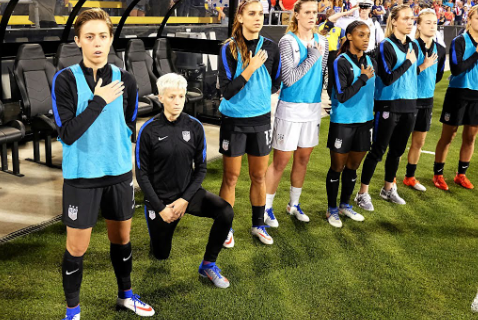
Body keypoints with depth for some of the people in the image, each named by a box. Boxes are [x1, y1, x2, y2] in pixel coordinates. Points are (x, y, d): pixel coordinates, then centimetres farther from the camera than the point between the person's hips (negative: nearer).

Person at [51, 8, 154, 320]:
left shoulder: (126, 80, -2)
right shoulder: (65, 80, -11)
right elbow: (67, 134, -19)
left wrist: (126, 159, 10)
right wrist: (99, 101, -19)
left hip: (120, 173, 3)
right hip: (81, 176, -3)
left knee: (121, 239, 18)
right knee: (77, 248, 6)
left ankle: (126, 294, 39)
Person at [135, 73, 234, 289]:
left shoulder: (194, 127, -6)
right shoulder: (149, 130, -12)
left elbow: (201, 168, -1)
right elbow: (142, 174, -7)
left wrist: (185, 199, -12)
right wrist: (160, 208, -12)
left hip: (187, 194, 2)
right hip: (160, 198, -2)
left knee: (226, 212, -24)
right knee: (160, 255, 9)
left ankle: (208, 265, -4)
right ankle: (159, 225, 42)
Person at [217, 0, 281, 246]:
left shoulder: (271, 48, -1)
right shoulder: (229, 48, -11)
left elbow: (275, 84, 12)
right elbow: (226, 91, -18)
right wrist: (250, 69, -23)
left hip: (261, 120, 3)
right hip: (233, 121, -3)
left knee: (259, 176, 13)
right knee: (230, 177, 6)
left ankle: (258, 225, 30)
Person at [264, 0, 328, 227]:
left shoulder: (321, 41, 6)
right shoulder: (288, 41, -11)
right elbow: (289, 78, -18)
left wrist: (317, 99, 13)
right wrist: (312, 57, -18)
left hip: (313, 107, 6)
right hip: (290, 108, -5)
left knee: (303, 158, 13)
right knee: (281, 160, -1)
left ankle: (294, 204, 29)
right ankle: (266, 208, 13)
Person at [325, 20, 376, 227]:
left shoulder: (370, 62, 7)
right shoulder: (341, 62, -12)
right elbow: (342, 96, -20)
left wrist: (372, 118, 18)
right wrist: (363, 78, -17)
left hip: (364, 121, 6)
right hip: (342, 123, -6)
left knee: (353, 167, 15)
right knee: (337, 167, 5)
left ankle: (345, 205, 31)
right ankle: (332, 210, 20)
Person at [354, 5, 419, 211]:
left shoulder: (413, 46, 10)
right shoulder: (386, 46, -10)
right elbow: (387, 78, -18)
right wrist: (408, 62, -14)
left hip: (409, 105, 6)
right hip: (388, 106, -6)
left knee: (397, 150, 13)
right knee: (378, 150, -2)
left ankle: (388, 189, 29)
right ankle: (363, 193, 9)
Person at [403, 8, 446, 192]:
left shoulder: (440, 50, 4)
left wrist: (427, 85, 12)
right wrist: (423, 66, -23)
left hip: (427, 100, 6)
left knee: (419, 142, 14)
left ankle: (410, 177, 28)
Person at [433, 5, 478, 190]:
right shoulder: (460, 41, -9)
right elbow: (456, 69, -18)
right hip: (459, 94, -5)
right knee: (448, 136, 3)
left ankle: (461, 175, 23)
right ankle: (438, 175, 14)